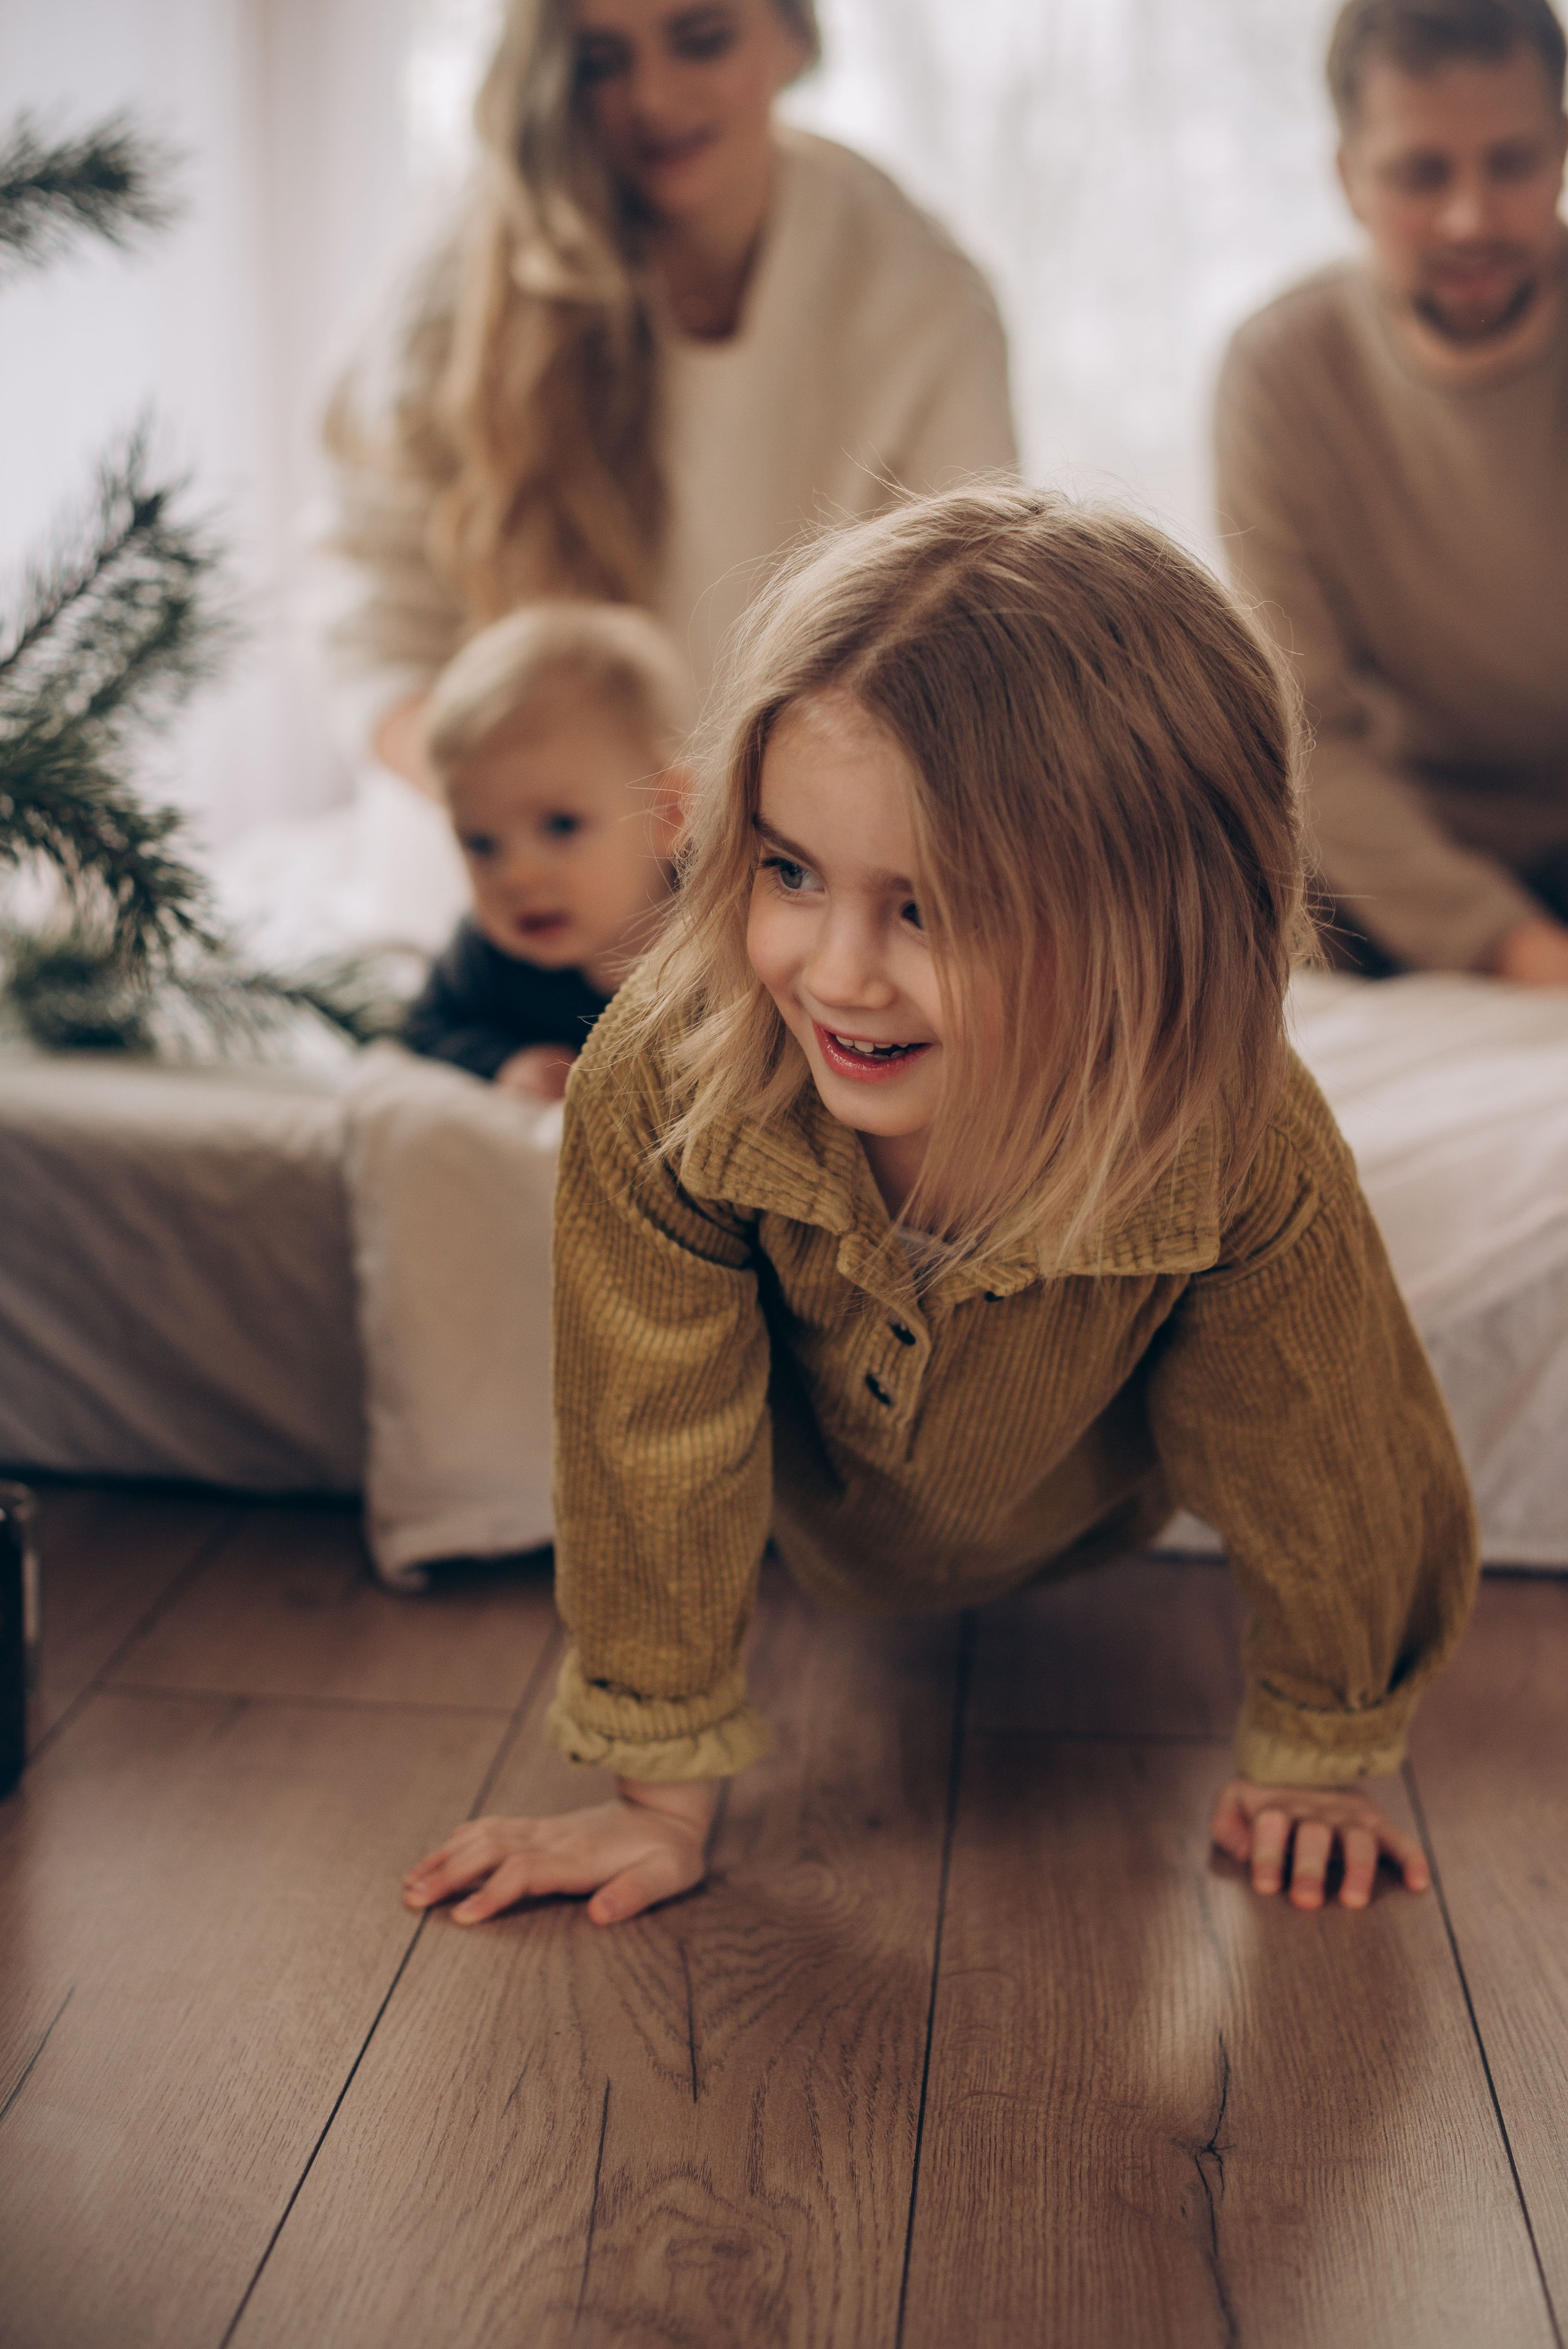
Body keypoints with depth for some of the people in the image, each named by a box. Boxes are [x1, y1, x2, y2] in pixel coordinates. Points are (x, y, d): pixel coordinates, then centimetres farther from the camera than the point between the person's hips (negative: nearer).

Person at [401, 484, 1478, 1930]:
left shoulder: (1242, 1162, -43)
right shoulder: (663, 1089, -42)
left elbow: (1336, 1479, -24)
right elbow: (657, 1455, -28)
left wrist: (1315, 1756, -9)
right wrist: (665, 1786, -18)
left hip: (1080, 1501, 0)